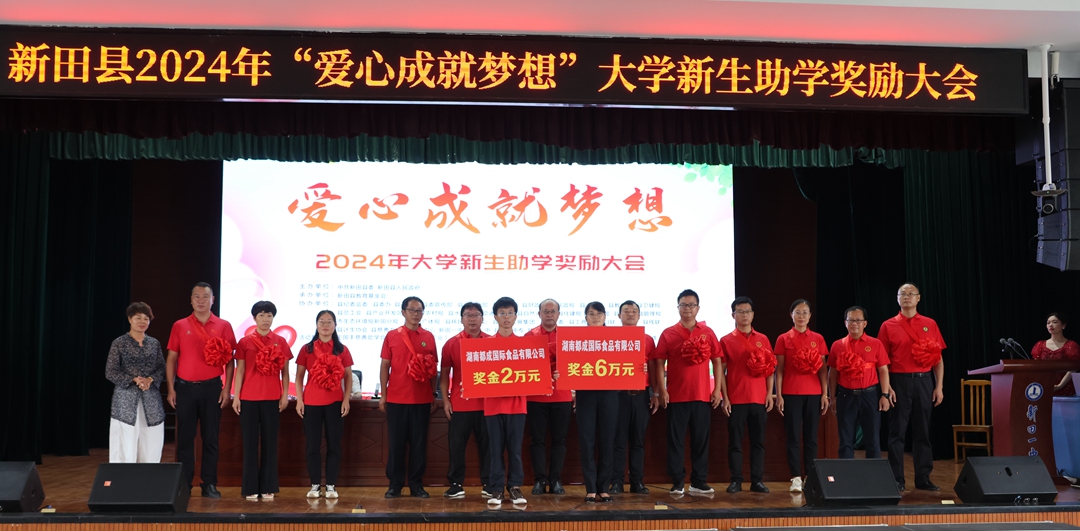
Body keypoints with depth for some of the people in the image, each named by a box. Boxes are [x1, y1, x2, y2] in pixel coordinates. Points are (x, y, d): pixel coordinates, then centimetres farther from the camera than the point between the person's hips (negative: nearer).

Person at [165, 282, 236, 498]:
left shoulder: (223, 326, 4)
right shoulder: (180, 326, 6)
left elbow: (230, 360, 4)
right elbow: (171, 359, 7)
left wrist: (227, 389, -3)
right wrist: (171, 389, 0)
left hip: (212, 388, -1)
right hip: (185, 388, 1)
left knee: (211, 438, 3)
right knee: (185, 438, 4)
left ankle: (209, 484, 9)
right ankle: (183, 485, 11)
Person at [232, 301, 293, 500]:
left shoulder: (280, 342, 6)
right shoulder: (245, 342, 4)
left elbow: (285, 371, 7)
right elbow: (239, 370, 4)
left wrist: (285, 394, 0)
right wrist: (236, 396, -2)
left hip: (272, 399, 1)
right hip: (249, 398, -1)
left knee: (270, 443, 4)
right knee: (250, 443, 3)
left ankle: (268, 488, 9)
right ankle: (250, 488, 7)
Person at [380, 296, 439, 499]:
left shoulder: (429, 337, 6)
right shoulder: (392, 336, 3)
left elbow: (434, 368, 9)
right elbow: (385, 366, 4)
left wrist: (434, 395, 6)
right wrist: (383, 395, 0)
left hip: (422, 399, 1)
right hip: (396, 399, -1)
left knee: (419, 442, 5)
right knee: (396, 442, 3)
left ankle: (417, 485, 12)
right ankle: (395, 484, 11)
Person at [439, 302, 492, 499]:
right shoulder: (451, 343, 4)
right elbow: (445, 374, 6)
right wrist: (445, 400, -1)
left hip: (486, 402, 0)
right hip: (459, 403, 0)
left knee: (487, 444, 5)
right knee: (457, 444, 3)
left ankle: (488, 484, 14)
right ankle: (456, 484, 12)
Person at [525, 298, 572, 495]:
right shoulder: (530, 336, 3)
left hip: (562, 396, 1)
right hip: (536, 396, -1)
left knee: (559, 439, 5)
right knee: (537, 439, 2)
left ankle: (555, 480, 12)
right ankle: (540, 480, 8)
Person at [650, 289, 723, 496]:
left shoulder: (708, 333, 6)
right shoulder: (668, 334, 2)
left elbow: (717, 361, 7)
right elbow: (659, 363, -1)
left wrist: (718, 389, 1)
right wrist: (661, 390, -9)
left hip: (702, 396, 2)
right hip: (676, 396, -2)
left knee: (701, 440, 7)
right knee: (676, 440, 1)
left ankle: (699, 482, 15)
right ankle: (678, 482, 8)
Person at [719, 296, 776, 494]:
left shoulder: (762, 339, 10)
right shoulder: (726, 341, 2)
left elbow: (771, 368, 11)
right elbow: (721, 371, 0)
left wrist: (770, 393, 2)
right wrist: (725, 398, -6)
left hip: (759, 398, 3)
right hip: (736, 399, -2)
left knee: (758, 441, 6)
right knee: (735, 441, 1)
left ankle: (757, 480, 12)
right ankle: (736, 481, 7)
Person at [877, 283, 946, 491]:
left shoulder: (930, 324, 9)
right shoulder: (888, 326, 4)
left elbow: (938, 358, 8)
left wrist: (939, 386, 1)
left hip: (924, 382, 2)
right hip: (899, 382, -2)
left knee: (923, 431, 7)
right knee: (897, 431, 0)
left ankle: (923, 478, 14)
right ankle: (896, 480, 4)